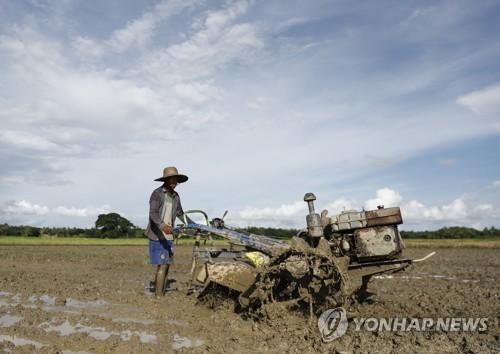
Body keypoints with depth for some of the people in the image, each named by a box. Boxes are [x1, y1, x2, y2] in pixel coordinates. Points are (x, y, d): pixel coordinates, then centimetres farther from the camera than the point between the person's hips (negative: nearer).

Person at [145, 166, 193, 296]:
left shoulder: (175, 196, 10)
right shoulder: (157, 193, -10)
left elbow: (180, 214, 23)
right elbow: (153, 213, -24)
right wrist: (162, 225, -41)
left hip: (169, 235, 6)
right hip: (157, 235, -6)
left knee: (166, 264, 9)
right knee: (160, 265, -5)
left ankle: (160, 292, 20)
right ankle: (158, 294, 7)